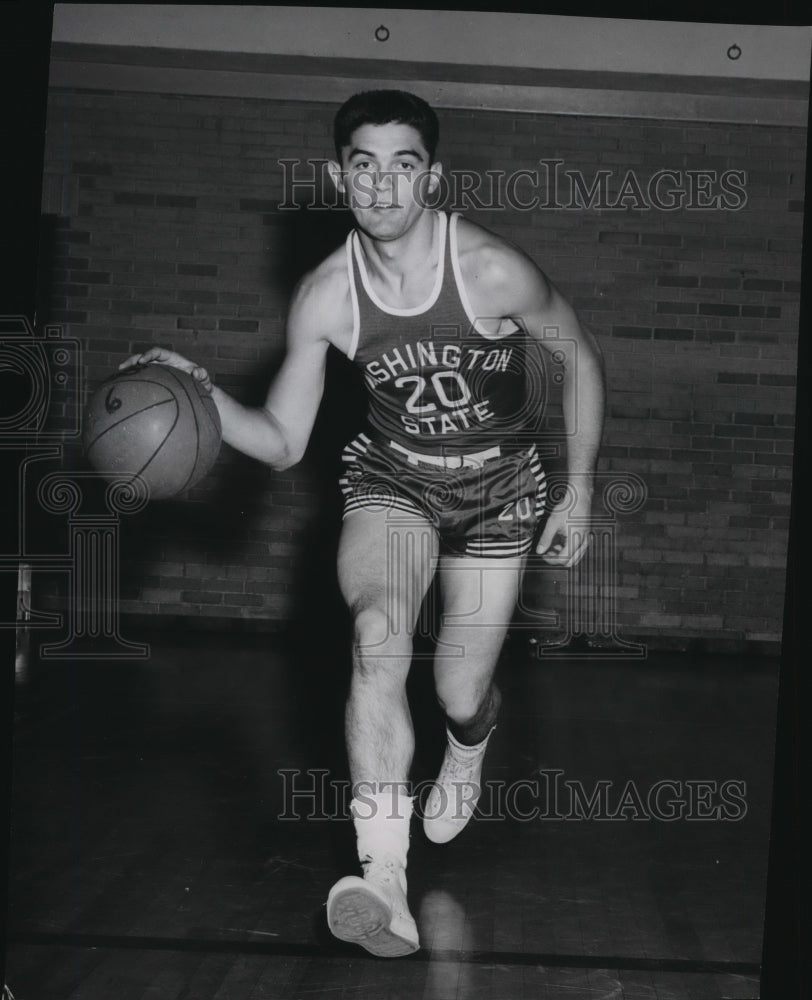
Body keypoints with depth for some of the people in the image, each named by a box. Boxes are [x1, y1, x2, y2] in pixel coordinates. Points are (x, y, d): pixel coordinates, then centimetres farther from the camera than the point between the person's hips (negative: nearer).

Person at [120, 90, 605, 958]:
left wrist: (579, 493, -5)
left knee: (460, 695, 2)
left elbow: (580, 358, -6)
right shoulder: (324, 298, -15)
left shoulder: (493, 273, -24)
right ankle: (385, 883, -31)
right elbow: (283, 443, -7)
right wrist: (204, 398, -27)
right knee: (377, 637, -28)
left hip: (498, 489, -1)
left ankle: (468, 750, 45)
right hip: (390, 479, 1)